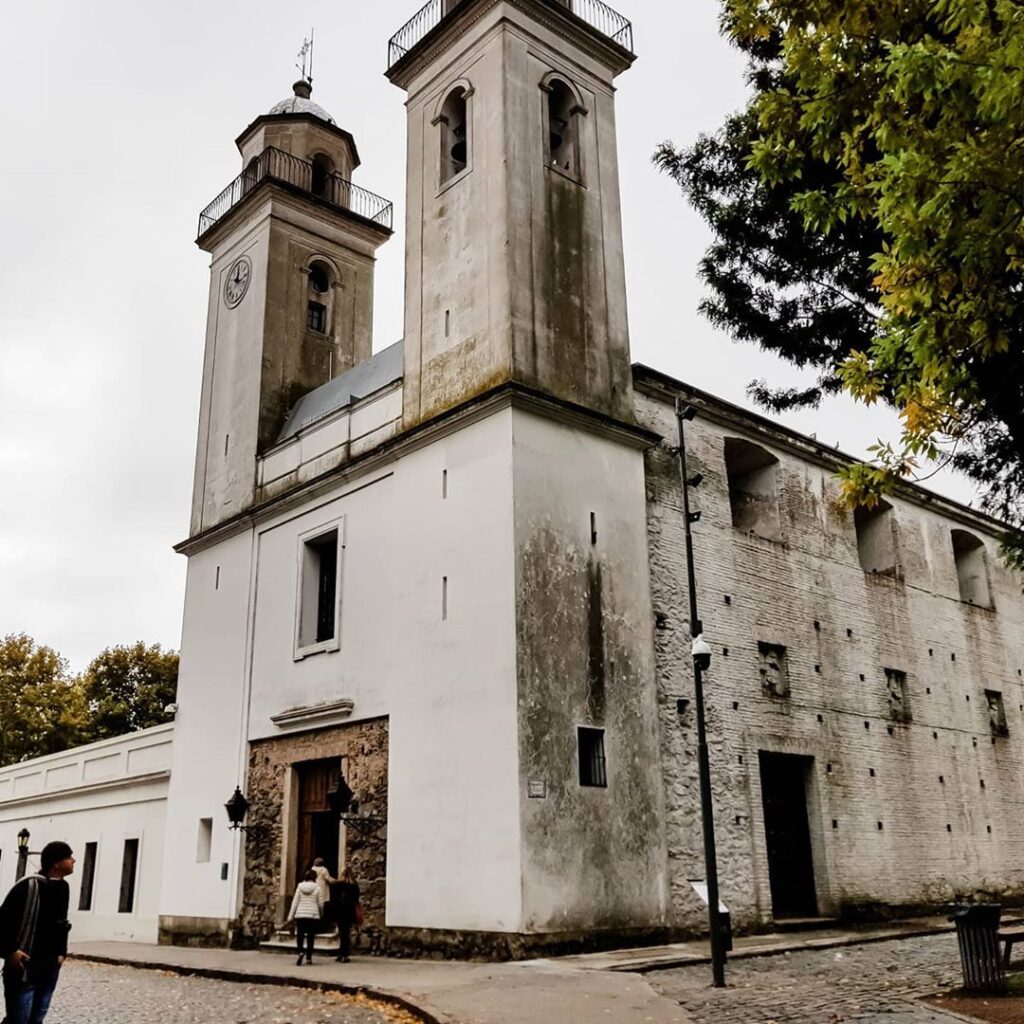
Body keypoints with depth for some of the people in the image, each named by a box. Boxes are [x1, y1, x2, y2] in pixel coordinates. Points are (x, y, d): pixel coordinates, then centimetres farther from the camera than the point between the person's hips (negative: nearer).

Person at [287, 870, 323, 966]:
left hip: (300, 915, 1)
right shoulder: (317, 888, -2)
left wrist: (290, 916, 4)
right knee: (311, 936, 7)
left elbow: (295, 902, 1)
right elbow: (320, 904, 1)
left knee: (300, 935, 6)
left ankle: (301, 951, -19)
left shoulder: (300, 887, 2)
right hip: (313, 915, -1)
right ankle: (309, 957, 7)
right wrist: (322, 914, 19)